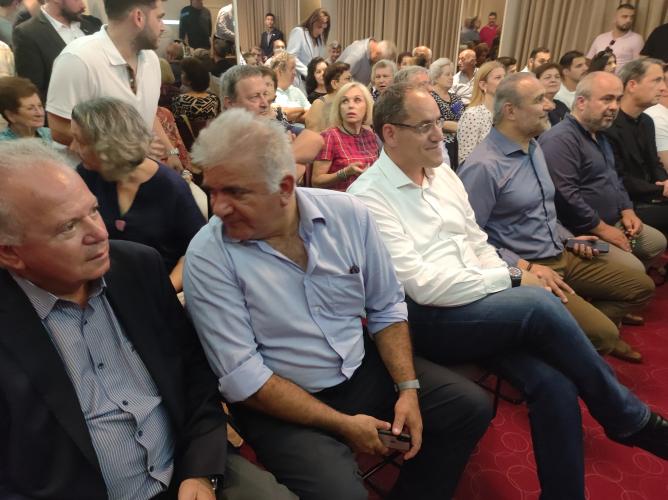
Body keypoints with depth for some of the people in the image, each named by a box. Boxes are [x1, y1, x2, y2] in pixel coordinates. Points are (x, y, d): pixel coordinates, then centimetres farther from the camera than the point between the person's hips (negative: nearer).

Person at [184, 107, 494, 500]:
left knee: (470, 406, 1)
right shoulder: (208, 256, -18)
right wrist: (341, 423, -18)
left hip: (364, 370, 4)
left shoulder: (348, 214, -9)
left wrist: (408, 388, -9)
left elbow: (386, 308, 1)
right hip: (281, 405, -3)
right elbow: (242, 378, -18)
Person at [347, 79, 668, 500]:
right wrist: (511, 279, -11)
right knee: (540, 304, -25)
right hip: (424, 319, -6)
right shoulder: (368, 197, -12)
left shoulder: (443, 174, 13)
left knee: (555, 386, -16)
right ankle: (630, 418, -2)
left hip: (482, 303, 7)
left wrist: (508, 285, -2)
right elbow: (423, 286, -18)